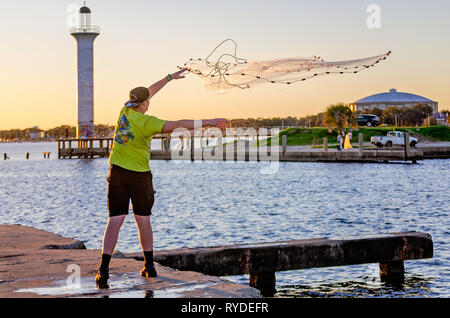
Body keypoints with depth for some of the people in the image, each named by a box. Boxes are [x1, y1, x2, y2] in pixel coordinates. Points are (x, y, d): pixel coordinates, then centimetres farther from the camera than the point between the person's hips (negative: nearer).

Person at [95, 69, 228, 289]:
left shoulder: (126, 110, 0)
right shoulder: (147, 122, -17)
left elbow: (148, 92, 15)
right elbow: (178, 125, -25)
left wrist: (169, 78, 25)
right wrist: (208, 122, -23)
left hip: (117, 171, 4)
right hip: (139, 175, -4)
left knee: (115, 220, -3)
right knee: (143, 220, 11)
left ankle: (103, 269, -14)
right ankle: (149, 266, 20)